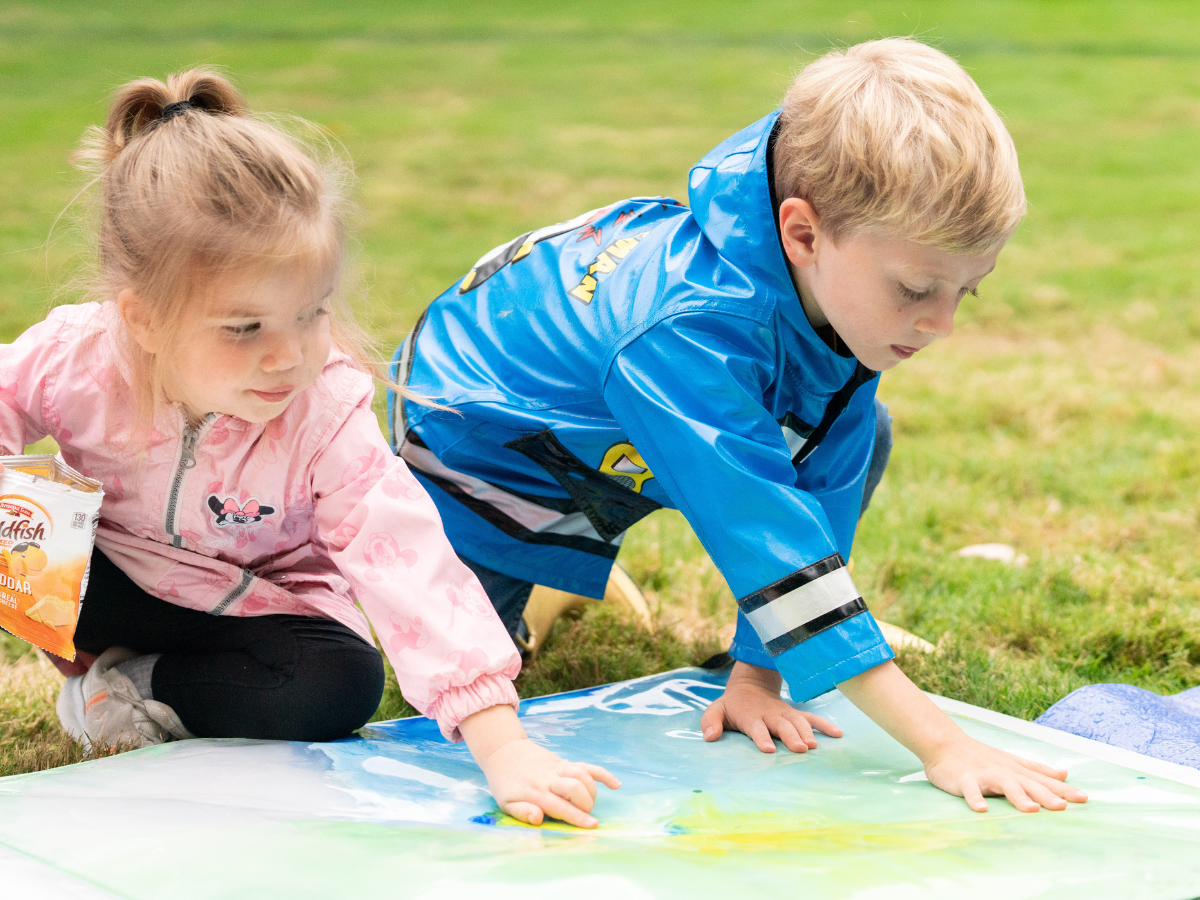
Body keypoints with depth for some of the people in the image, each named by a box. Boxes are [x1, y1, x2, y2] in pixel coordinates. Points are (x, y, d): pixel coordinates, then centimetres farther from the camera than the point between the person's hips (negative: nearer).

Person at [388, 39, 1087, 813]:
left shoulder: (842, 289, -25)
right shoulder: (689, 331, -47)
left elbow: (815, 495, -18)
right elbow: (768, 535, -52)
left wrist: (757, 674, -19)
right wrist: (939, 742, -54)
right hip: (474, 422, -5)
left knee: (852, 444, -6)